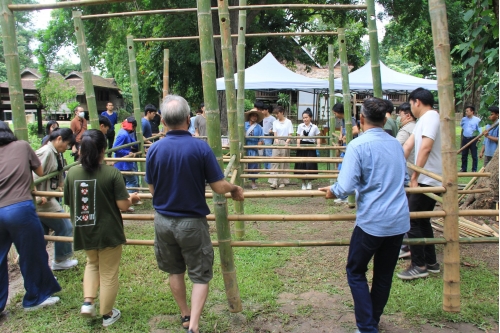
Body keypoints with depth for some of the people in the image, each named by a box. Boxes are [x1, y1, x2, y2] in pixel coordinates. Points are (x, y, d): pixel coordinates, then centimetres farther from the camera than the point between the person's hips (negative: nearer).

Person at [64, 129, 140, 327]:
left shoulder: (72, 173, -5)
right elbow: (123, 205, -16)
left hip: (83, 232, 4)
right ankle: (107, 314, 26)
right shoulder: (112, 173, -17)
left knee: (92, 263, 30)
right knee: (108, 273, 12)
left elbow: (68, 202, 6)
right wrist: (132, 199, 5)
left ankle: (88, 302, 17)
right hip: (108, 232, -4)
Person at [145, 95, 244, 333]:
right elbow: (219, 187, -13)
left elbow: (152, 190, 3)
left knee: (174, 271, 22)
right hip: (192, 222, -3)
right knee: (200, 275, 11)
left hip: (163, 221, 4)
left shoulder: (154, 150, -7)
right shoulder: (201, 147, -16)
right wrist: (235, 189, 8)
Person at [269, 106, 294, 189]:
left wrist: (287, 142, -18)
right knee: (274, 162, -6)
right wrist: (277, 141, -17)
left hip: (285, 143, -2)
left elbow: (290, 135, -2)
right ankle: (274, 182, -9)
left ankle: (282, 181, 12)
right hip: (277, 143, 3)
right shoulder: (275, 122, 9)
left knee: (284, 163, 3)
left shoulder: (288, 122, 0)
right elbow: (275, 134, 2)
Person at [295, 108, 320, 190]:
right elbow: (298, 137, 5)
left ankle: (309, 182, 14)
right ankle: (303, 183, 16)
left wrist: (318, 144, -12)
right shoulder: (300, 126, 4)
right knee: (301, 164, 2)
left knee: (310, 164, -4)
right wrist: (298, 143, -12)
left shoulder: (314, 127, 1)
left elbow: (318, 137, 5)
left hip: (311, 147, -1)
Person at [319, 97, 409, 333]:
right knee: (384, 275, 17)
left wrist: (332, 191, 0)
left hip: (372, 221, -6)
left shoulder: (358, 145, -13)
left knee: (356, 271, 11)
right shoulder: (396, 144, 9)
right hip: (399, 221, 6)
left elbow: (346, 187, -20)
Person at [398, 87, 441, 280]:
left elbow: (425, 148, -24)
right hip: (427, 180, 10)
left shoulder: (430, 117, -14)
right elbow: (408, 146, 19)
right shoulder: (424, 120, 17)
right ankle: (431, 262, 24)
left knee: (412, 220, -6)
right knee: (422, 220, 15)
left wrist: (415, 175, -22)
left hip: (427, 180, -10)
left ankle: (419, 266, 2)